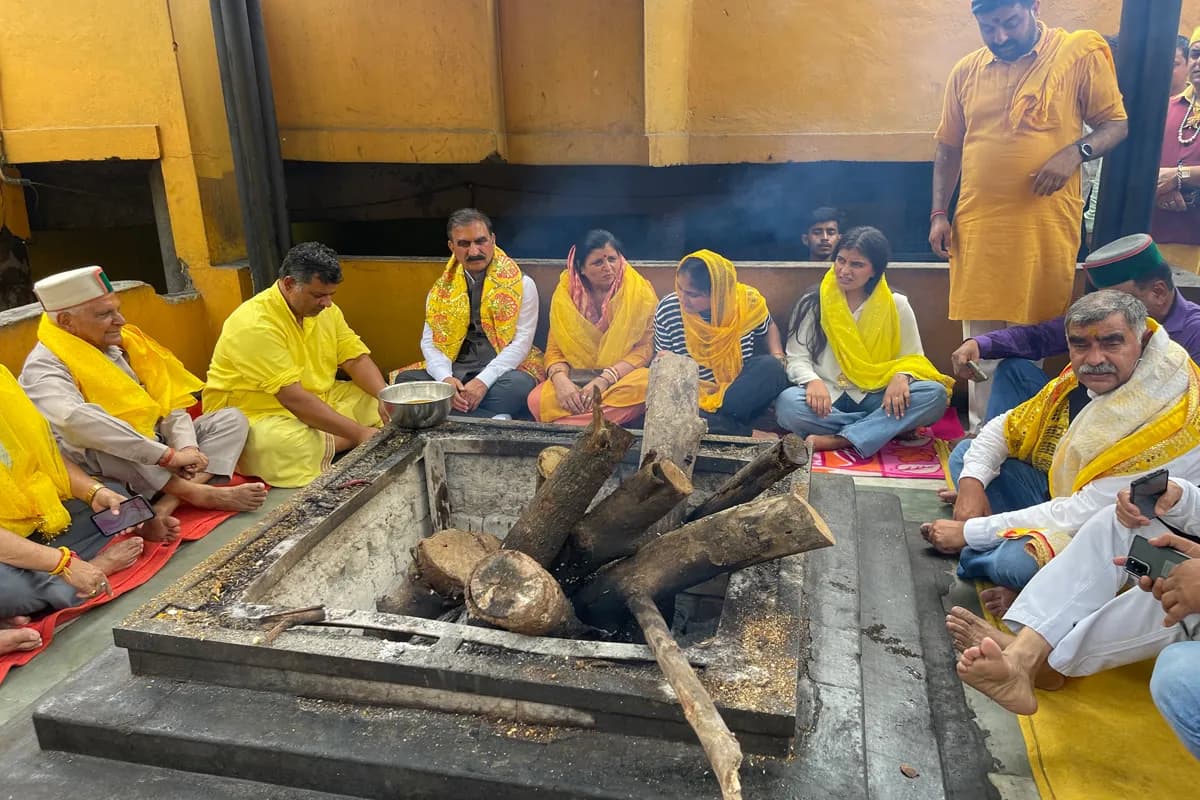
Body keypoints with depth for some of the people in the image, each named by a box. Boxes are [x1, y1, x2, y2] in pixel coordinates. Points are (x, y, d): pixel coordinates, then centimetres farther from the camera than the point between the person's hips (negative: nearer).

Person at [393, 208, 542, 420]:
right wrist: (445, 378, -17)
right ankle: (492, 419, -27)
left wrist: (483, 381, -21)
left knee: (519, 385, -38)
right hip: (455, 369, 4)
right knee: (404, 380, -23)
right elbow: (429, 342, 6)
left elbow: (522, 342, -6)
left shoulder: (521, 285, 2)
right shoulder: (442, 289, 13)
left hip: (501, 370, -4)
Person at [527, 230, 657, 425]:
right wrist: (560, 379, -22)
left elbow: (644, 348, -8)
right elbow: (554, 351, 2)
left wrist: (606, 379, -22)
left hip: (622, 377, 0)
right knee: (537, 400, -29)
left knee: (644, 385, -37)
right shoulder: (565, 293, 2)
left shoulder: (640, 292, -4)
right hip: (577, 380, 1)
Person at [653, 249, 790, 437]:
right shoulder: (667, 310, -11)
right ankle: (743, 431, -27)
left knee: (770, 367, -27)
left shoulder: (748, 301, -9)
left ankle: (705, 423, -24)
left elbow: (768, 327, 14)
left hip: (741, 397, 2)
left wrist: (778, 357, -4)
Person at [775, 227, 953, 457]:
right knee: (787, 404, -34)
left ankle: (838, 440, -30)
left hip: (878, 398, 1)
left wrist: (902, 376, -18)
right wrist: (812, 381, -22)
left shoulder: (896, 305, 5)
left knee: (935, 394, -27)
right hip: (828, 398, -1)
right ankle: (886, 428, -24)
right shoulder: (812, 303, 3)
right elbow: (797, 358, 1)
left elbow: (912, 358, 6)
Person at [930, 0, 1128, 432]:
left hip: (1046, 223, -2)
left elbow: (1117, 123, 3)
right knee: (979, 338, 6)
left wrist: (1076, 152, -16)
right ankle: (982, 432, 17)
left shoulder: (1081, 53, 0)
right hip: (976, 224, 3)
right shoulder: (966, 71, 9)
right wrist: (939, 213, 9)